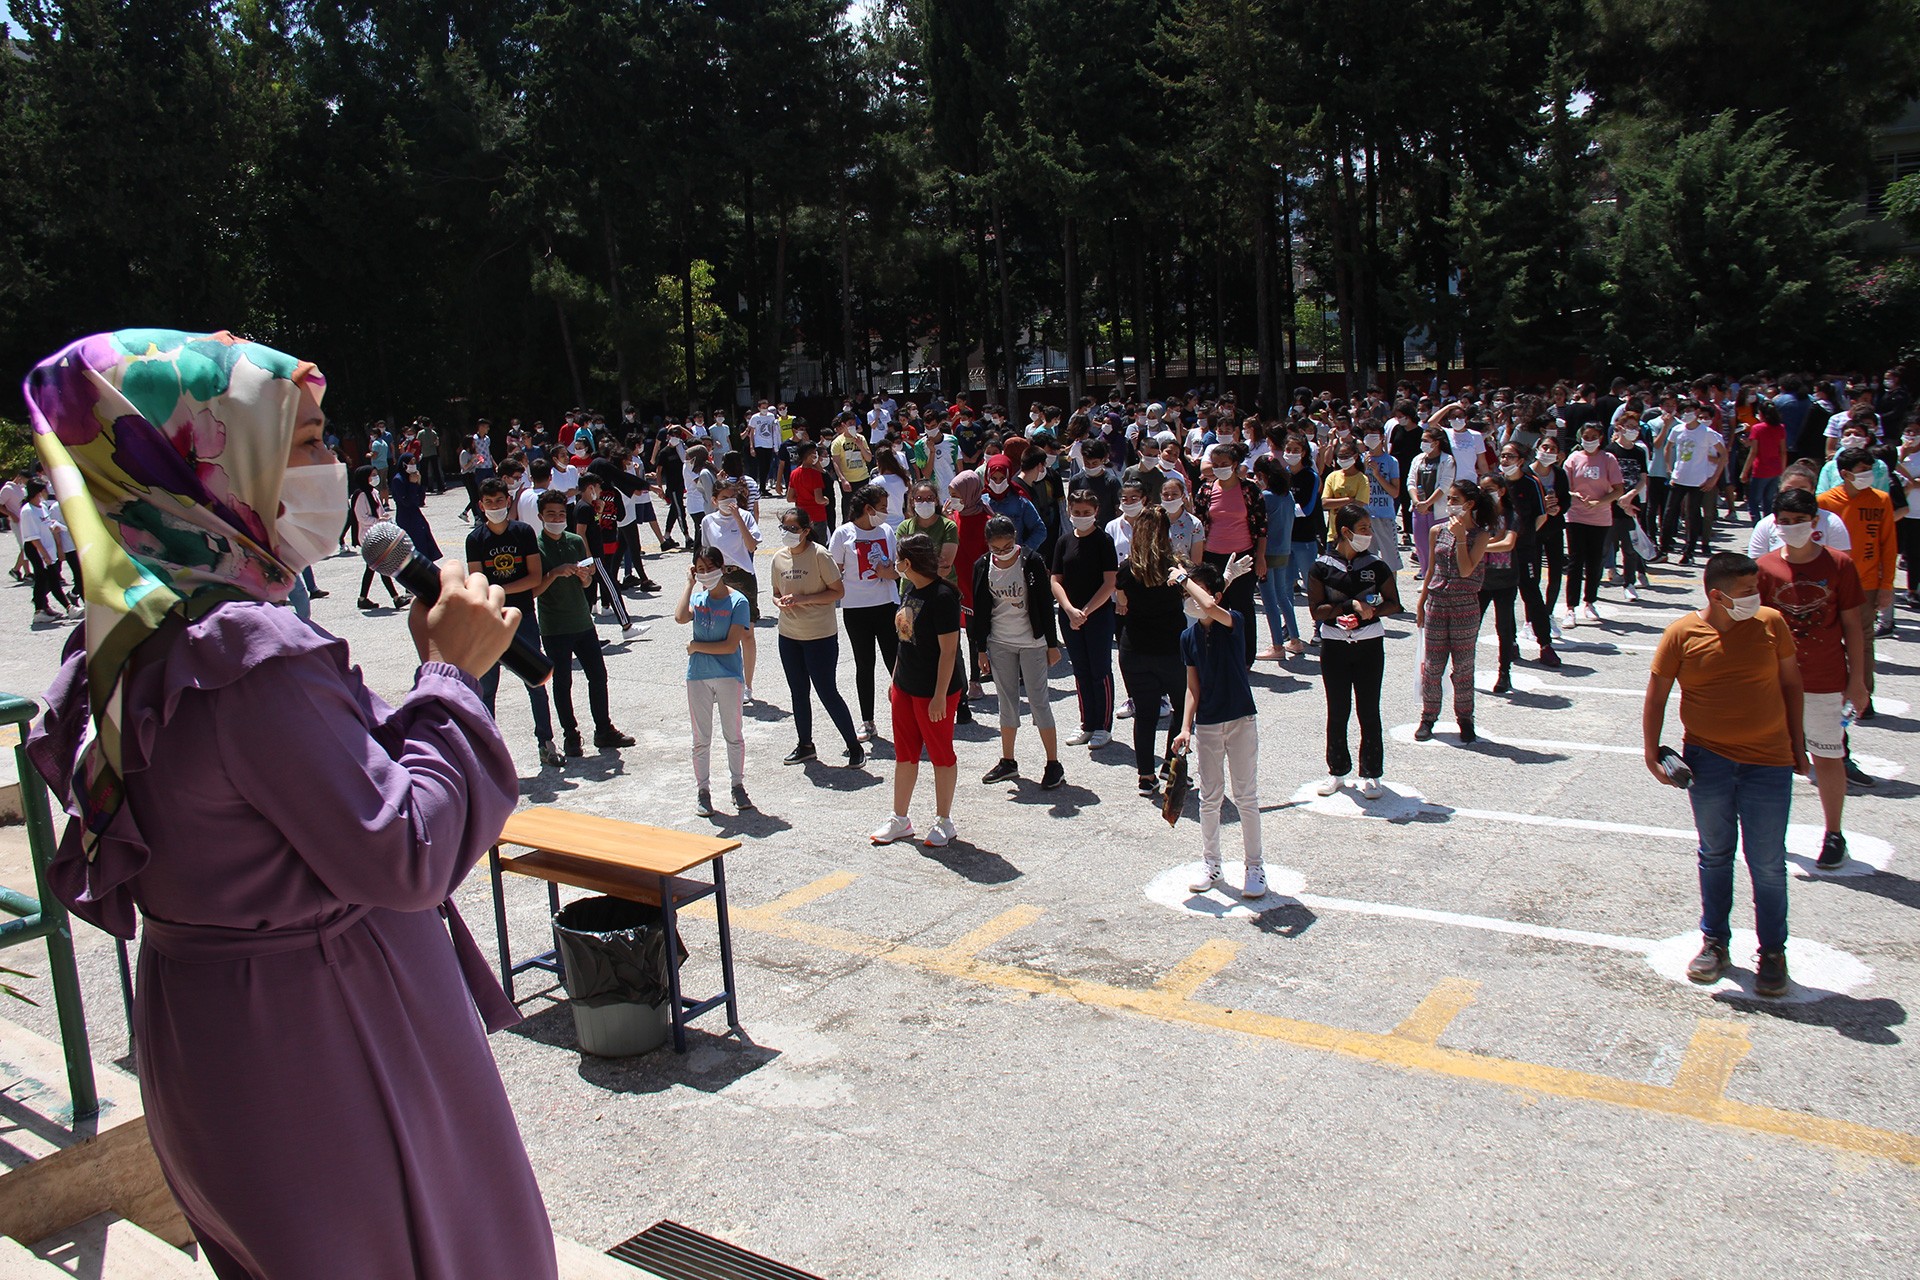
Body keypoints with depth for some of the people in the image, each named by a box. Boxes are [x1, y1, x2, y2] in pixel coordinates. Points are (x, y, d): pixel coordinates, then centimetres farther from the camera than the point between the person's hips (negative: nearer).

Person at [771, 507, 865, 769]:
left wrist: (803, 599, -21)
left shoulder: (819, 554, -14)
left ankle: (854, 746, 11)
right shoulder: (779, 557, 3)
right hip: (789, 636, 6)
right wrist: (780, 602, -9)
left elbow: (838, 591, -13)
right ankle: (805, 745, 32)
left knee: (827, 692, -2)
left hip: (820, 636, -6)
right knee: (798, 692, 16)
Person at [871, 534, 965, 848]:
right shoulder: (909, 590, 6)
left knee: (940, 754, 7)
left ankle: (943, 822, 21)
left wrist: (940, 695, -22)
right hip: (905, 686, 9)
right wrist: (896, 679, 17)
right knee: (904, 754, 15)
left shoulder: (942, 596, -21)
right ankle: (899, 821, 27)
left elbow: (948, 650, -21)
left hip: (934, 691, -9)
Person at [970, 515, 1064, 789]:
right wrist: (981, 650, 5)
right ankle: (1008, 762, 21)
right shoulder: (983, 566, -2)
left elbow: (1046, 604, -6)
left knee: (1039, 701, -2)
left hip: (1032, 642, -3)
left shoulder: (1031, 561, -11)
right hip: (999, 643, 3)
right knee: (1006, 702, 10)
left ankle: (1054, 764, 5)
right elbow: (980, 610, 5)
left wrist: (1052, 644, -4)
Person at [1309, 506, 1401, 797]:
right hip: (1334, 645, 0)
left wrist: (1372, 610, -14)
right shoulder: (1322, 567, -4)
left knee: (1368, 710, 4)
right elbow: (1316, 609, -8)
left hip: (1369, 644, 0)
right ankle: (1337, 770, 23)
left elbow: (1393, 604, 6)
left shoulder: (1376, 566, 1)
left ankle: (1371, 774, 15)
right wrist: (1351, 606, -19)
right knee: (1337, 710, 9)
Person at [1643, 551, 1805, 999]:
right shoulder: (1682, 634, -6)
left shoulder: (1770, 623, -2)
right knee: (1715, 853, 13)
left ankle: (1773, 952, 19)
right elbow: (1656, 697, 1)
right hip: (1707, 760, 0)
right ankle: (1714, 941, 28)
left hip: (1767, 761, 0)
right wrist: (1652, 753, -3)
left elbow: (1790, 683, 9)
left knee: (1767, 862, 3)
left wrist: (1797, 743, 10)